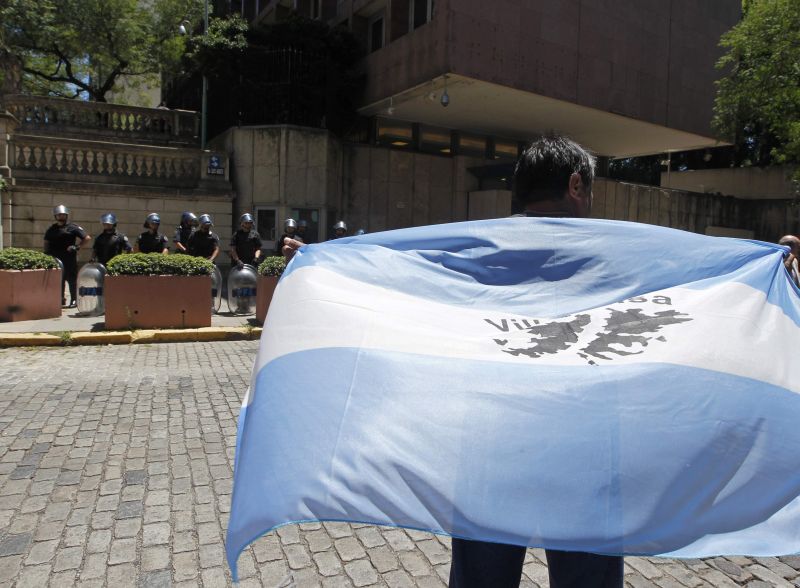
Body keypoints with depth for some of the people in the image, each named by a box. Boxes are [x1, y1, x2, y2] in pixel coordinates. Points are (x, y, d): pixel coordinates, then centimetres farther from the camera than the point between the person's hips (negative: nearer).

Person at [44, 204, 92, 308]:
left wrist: (77, 246, -9)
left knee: (72, 280, -1)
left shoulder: (73, 227, 1)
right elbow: (46, 243, 24)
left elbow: (87, 238, -3)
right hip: (55, 259, 5)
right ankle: (60, 299, 19)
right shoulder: (52, 229, 16)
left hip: (70, 258, -5)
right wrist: (46, 254, 11)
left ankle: (74, 300, 5)